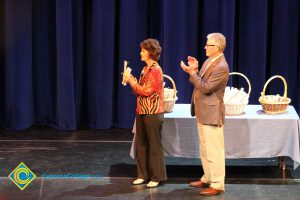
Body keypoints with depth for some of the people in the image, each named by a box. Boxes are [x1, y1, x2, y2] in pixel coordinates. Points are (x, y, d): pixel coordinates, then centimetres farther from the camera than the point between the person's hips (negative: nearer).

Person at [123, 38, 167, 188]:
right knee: (141, 143, 10)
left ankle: (157, 177, 5)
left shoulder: (156, 70, -12)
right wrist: (131, 81, 2)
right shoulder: (145, 69, 14)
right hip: (141, 111, 9)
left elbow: (147, 91, -18)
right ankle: (143, 174, 18)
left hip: (152, 113, -9)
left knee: (154, 145, -2)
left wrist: (132, 82, -11)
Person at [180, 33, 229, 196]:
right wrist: (195, 70, 1)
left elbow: (206, 88, -21)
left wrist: (191, 72, -19)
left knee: (214, 150, -5)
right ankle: (207, 178, 30)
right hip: (202, 112, 10)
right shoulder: (209, 61, 11)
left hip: (211, 113, -10)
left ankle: (217, 185, 1)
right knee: (204, 149, 19)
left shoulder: (221, 67, -19)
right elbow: (200, 82, 15)